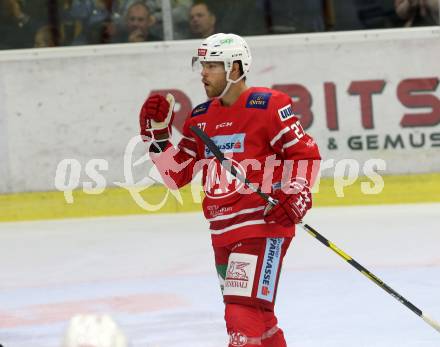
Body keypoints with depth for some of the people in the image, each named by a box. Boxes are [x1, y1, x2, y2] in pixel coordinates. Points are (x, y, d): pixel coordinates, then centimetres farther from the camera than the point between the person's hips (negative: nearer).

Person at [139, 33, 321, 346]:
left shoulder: (268, 105, -8)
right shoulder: (202, 117, 13)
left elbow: (305, 152, -7)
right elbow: (178, 175, 13)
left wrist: (294, 194, -17)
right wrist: (157, 133, 4)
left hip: (264, 223, -8)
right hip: (222, 232, 8)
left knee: (245, 311, -17)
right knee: (257, 313, 16)